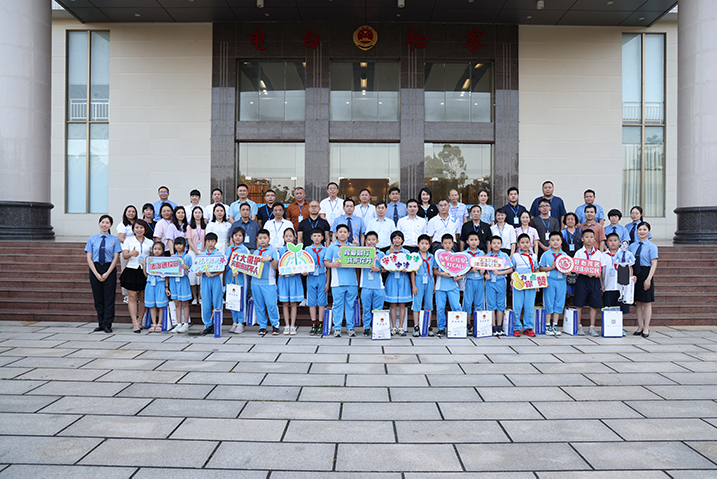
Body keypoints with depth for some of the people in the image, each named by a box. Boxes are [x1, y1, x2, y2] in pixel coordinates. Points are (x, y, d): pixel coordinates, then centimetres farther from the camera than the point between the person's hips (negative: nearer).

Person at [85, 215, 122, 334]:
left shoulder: (114, 240, 3)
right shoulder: (92, 239, 7)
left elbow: (116, 258, -1)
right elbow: (89, 258, 2)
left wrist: (107, 273, -10)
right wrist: (97, 274, -8)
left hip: (110, 269, -2)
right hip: (95, 269, 2)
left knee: (109, 297, -3)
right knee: (98, 298, 7)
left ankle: (107, 324, 2)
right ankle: (101, 323, 16)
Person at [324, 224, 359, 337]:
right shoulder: (332, 247, 7)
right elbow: (326, 261, 4)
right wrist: (332, 264, -15)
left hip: (352, 281, 2)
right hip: (338, 282, -2)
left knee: (350, 305, 6)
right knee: (338, 305, 1)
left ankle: (350, 327, 13)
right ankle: (337, 328, 9)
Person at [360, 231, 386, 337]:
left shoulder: (380, 254, 7)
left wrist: (378, 269, -12)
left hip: (378, 286, 0)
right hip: (366, 286, 0)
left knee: (377, 309, 5)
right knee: (366, 308, 5)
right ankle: (366, 328, 15)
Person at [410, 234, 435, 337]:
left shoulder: (431, 257, 8)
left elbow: (433, 272, 12)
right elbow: (412, 272, -2)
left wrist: (434, 285, 7)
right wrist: (413, 286, -7)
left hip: (429, 282, 3)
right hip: (418, 283, -3)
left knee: (428, 303, 7)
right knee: (417, 304, -1)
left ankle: (429, 327, 15)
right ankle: (416, 327, 7)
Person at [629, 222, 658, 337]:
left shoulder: (651, 246, -3)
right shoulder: (632, 246, 9)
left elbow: (654, 264, -8)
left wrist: (648, 279, -16)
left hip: (645, 273, -4)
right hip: (635, 275, 4)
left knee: (647, 302, 1)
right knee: (638, 302, 10)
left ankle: (646, 328, 9)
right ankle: (640, 327, 19)